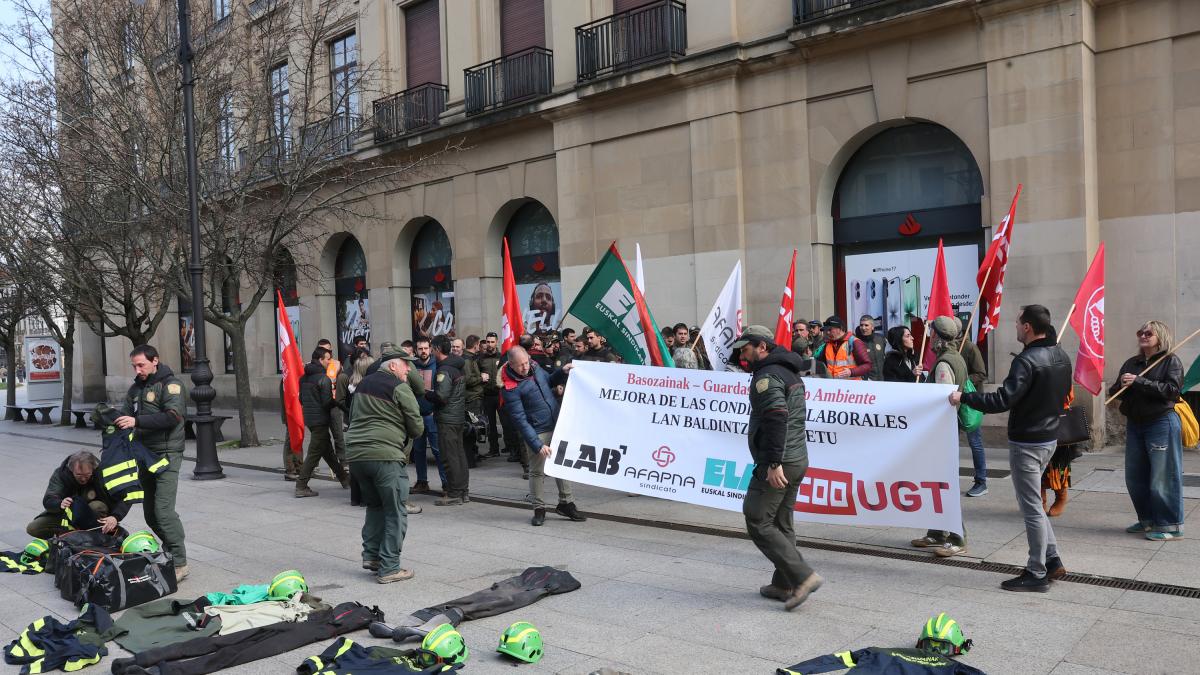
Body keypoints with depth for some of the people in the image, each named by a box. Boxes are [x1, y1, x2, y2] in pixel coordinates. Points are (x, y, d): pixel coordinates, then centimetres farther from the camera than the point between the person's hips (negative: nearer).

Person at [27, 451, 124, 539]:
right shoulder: (60, 473, -19)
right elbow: (48, 501, -28)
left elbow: (123, 500, -28)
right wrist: (60, 504, -53)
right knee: (32, 529, -14)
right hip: (67, 513, 2)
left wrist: (115, 517, -49)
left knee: (97, 506, -35)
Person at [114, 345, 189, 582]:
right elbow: (126, 412, 15)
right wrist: (114, 420, -8)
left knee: (163, 510, -15)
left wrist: (137, 421, -25)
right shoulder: (136, 388, 18)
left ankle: (179, 564, -11)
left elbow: (172, 416, -21)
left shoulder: (170, 384, -8)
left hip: (167, 454, -8)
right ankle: (168, 553, 24)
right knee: (150, 512, 11)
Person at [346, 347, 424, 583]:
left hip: (355, 454, 8)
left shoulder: (363, 384, 17)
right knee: (396, 512, 1)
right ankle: (389, 567, 1)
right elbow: (417, 427, -4)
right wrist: (404, 434, 15)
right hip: (385, 455, -8)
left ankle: (371, 554, 20)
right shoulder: (399, 387, -6)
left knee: (375, 505, 23)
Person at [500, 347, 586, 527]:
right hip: (538, 432, -7)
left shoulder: (535, 368, 0)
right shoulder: (511, 388, -20)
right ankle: (539, 509, 18)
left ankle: (565, 503, 27)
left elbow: (549, 381, 22)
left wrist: (563, 371, 2)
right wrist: (537, 445, -23)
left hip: (557, 425, 7)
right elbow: (520, 420, -20)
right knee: (537, 471, 3)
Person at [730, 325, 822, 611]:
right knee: (781, 524, 15)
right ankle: (783, 584, 20)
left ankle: (803, 576, -8)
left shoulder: (767, 376, -13)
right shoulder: (790, 373, 19)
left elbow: (776, 418, -24)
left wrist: (773, 463, -26)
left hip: (777, 464, -10)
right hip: (797, 459, 10)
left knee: (757, 522, -5)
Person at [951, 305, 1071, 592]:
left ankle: (1037, 574, 9)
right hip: (1050, 437, 9)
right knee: (1033, 503, 21)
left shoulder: (1027, 361, -22)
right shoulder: (1061, 357, 8)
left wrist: (963, 398, -18)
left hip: (1026, 442, -9)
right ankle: (1052, 560, 24)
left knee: (1032, 507, 0)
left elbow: (1002, 400, -27)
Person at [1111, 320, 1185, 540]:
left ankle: (1170, 526, 7)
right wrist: (1121, 385, -10)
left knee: (1163, 477, -3)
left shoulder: (1171, 361, -3)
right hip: (1134, 424, 6)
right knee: (1134, 477, 10)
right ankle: (1147, 520, 24)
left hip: (1161, 424, -6)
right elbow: (1114, 392, 12)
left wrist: (1139, 382, -21)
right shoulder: (1131, 363, 12)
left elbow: (1172, 390, -17)